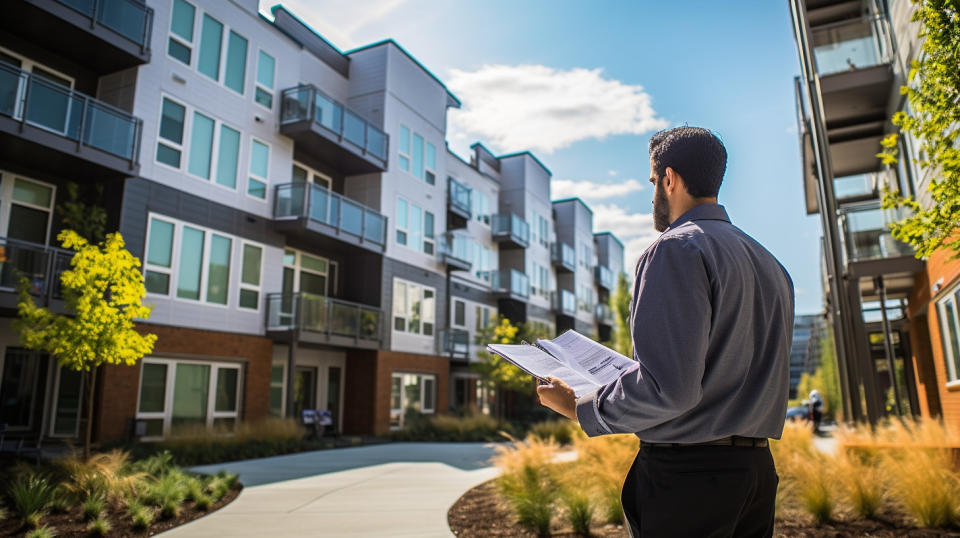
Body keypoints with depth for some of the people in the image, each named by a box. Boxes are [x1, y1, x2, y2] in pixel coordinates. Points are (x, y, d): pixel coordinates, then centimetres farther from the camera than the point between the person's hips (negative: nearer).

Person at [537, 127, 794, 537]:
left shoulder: (677, 249, -14)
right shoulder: (772, 266, 13)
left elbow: (667, 387, -24)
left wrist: (580, 409, -10)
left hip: (686, 473, -8)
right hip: (758, 470, 9)